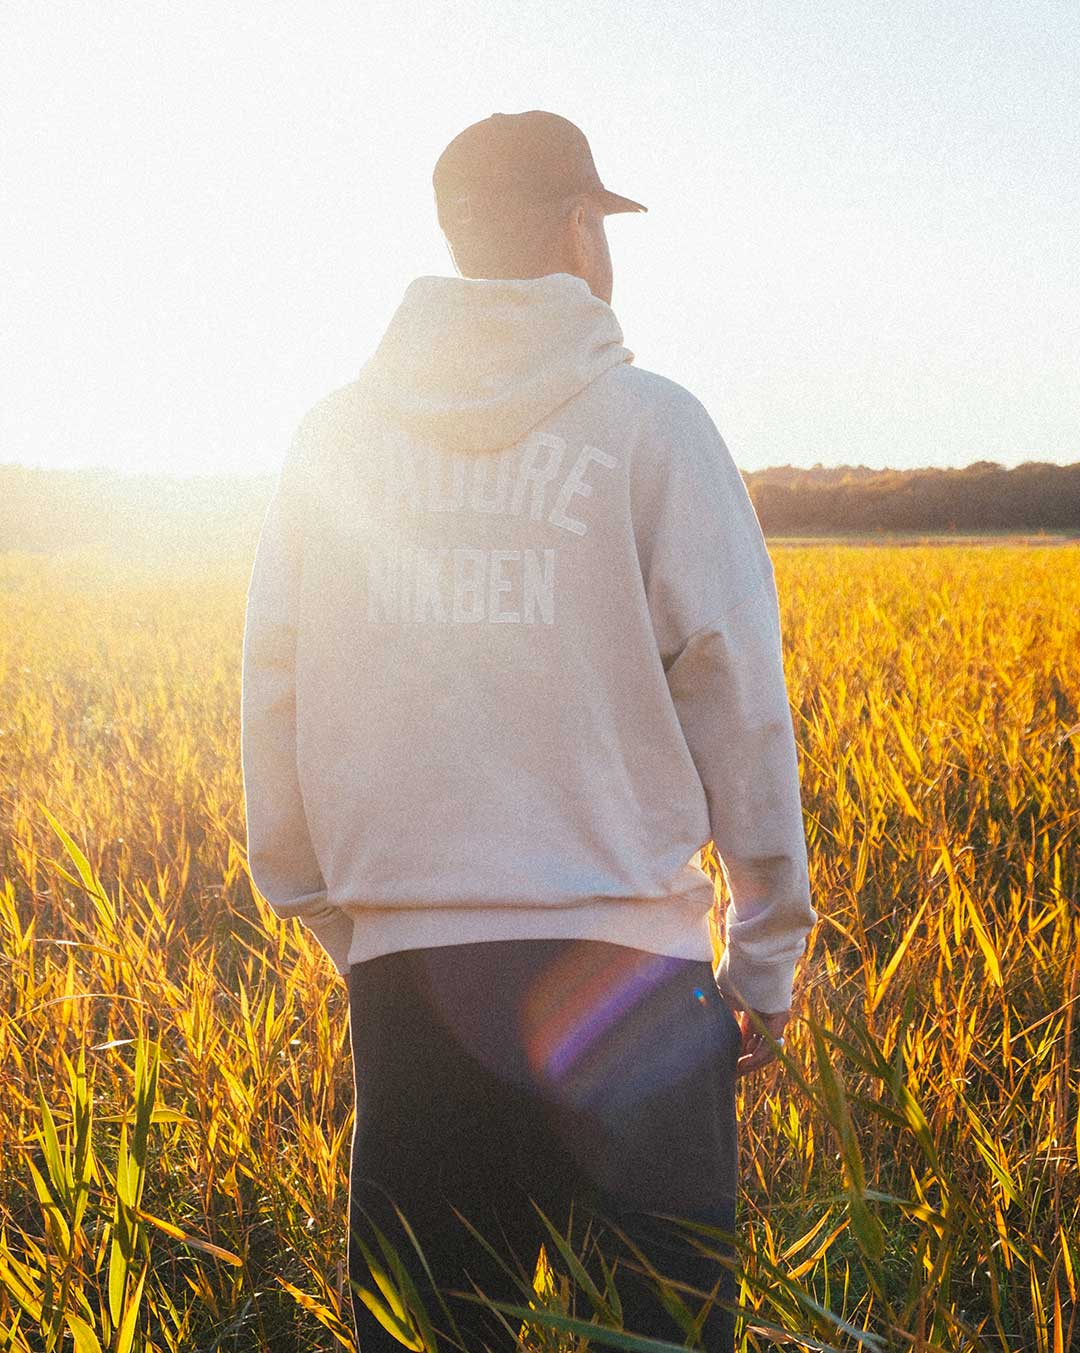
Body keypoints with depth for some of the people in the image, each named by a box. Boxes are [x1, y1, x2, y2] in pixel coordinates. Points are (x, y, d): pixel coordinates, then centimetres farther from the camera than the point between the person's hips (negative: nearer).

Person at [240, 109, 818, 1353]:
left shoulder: (334, 438, 8)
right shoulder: (650, 423, -2)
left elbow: (272, 696, 9)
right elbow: (733, 694, -3)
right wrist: (766, 956, 6)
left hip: (403, 965, 4)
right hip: (620, 963, -3)